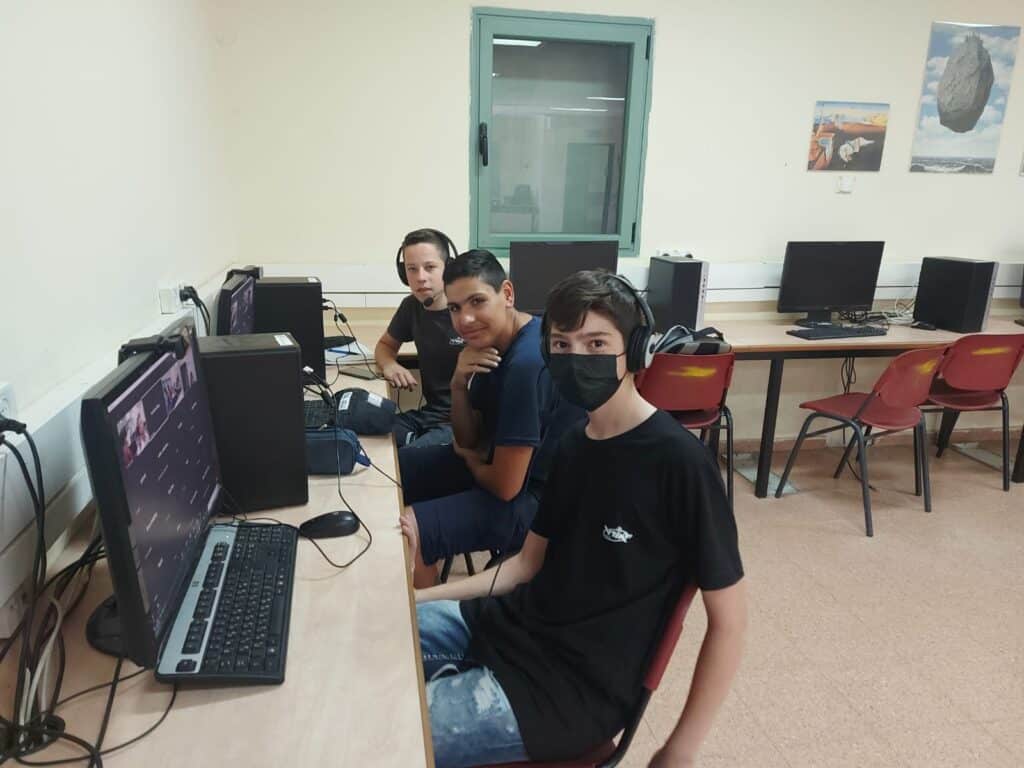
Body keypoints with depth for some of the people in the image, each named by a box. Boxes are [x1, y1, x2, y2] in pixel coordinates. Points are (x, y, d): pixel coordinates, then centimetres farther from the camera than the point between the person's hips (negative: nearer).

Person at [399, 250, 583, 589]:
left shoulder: (528, 363, -30)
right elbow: (469, 440, 6)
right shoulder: (495, 342, -1)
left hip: (536, 497, -10)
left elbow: (505, 486, -25)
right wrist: (459, 385, -13)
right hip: (495, 461, 10)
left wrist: (470, 458, -3)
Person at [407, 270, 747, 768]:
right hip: (513, 624, 7)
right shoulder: (572, 443, 4)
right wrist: (415, 598, 5)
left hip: (578, 683, -7)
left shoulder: (680, 461, -19)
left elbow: (728, 620, -12)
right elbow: (528, 563, 11)